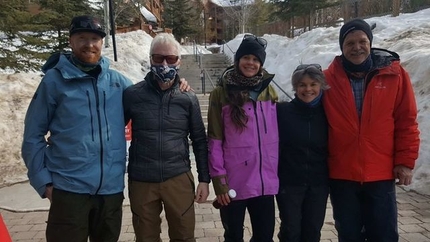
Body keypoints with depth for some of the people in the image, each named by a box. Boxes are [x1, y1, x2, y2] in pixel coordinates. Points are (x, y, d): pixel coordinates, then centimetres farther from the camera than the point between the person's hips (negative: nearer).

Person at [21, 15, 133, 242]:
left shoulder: (117, 81, 4)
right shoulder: (54, 80, -4)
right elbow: (33, 136, -1)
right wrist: (43, 180, -6)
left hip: (111, 188, 4)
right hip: (69, 189, -3)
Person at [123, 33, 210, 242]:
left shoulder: (188, 98, -1)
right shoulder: (132, 95, -4)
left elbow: (199, 141, 4)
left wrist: (204, 179, 2)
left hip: (179, 179, 0)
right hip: (141, 181, 0)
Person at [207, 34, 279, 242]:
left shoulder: (269, 91, 5)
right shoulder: (221, 94, -4)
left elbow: (276, 134, 9)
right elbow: (215, 141, -6)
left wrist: (277, 173, 7)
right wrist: (219, 180, -9)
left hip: (266, 182, 3)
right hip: (234, 183, -3)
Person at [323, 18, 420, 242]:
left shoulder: (394, 74, -3)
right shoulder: (328, 79, -4)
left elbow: (407, 121, 0)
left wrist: (405, 161, -3)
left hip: (381, 173, 0)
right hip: (341, 174, 1)